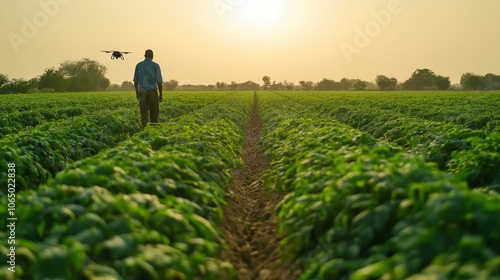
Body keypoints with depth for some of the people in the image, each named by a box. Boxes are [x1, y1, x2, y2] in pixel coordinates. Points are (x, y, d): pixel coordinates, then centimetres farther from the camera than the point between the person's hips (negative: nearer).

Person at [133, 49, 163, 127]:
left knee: (144, 113, 1)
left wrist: (136, 92, 18)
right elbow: (159, 81, -8)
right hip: (152, 92, -2)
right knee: (154, 112, 12)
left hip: (142, 92, 2)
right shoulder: (156, 65, -5)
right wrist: (161, 95, -3)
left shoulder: (138, 65, 4)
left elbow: (136, 80, 8)